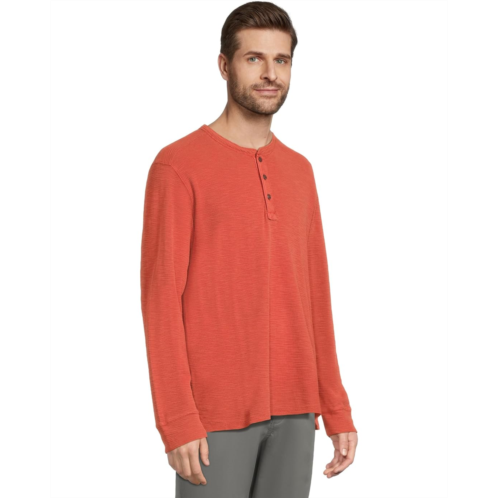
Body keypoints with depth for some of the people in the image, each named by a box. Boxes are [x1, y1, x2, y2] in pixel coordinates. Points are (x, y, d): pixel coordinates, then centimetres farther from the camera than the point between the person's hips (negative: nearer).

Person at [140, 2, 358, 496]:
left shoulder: (298, 171, 11)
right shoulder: (178, 165, -7)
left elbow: (314, 297, 13)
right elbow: (161, 300, -10)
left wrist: (336, 410, 10)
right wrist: (177, 421, -15)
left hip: (293, 411, 6)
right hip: (214, 415, -5)